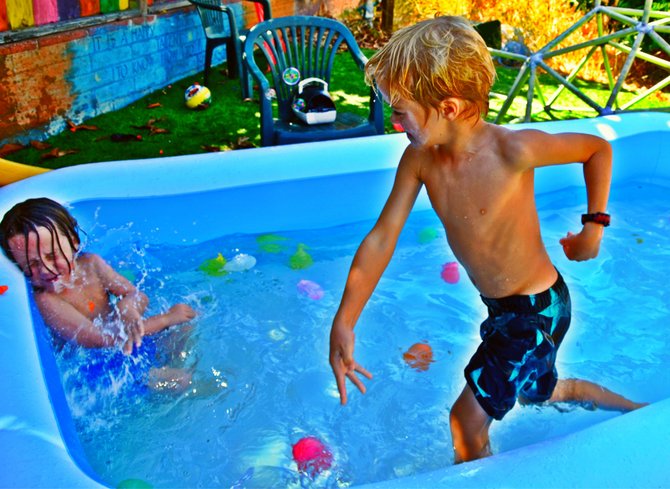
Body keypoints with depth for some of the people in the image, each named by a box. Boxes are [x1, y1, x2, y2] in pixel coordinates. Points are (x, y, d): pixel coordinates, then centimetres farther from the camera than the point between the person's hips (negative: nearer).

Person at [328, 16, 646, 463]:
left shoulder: (512, 150, -29)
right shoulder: (419, 158, -14)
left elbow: (598, 148, -11)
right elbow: (381, 239, -13)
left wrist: (594, 225, -7)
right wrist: (343, 323, -17)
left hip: (538, 309, -7)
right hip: (498, 307, 7)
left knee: (467, 423, -6)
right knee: (541, 391, 30)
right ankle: (637, 410, 57)